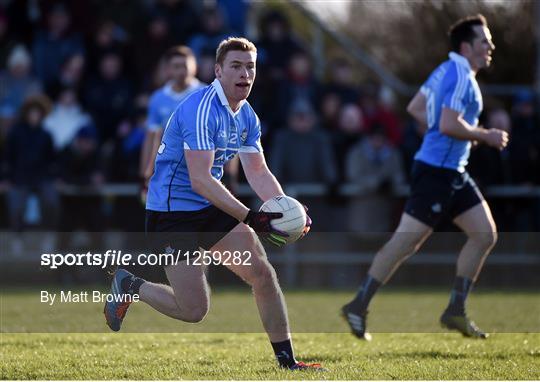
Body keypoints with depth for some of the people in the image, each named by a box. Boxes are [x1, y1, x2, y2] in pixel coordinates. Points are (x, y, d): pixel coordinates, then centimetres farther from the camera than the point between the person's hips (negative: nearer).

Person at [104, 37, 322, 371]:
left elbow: (258, 172, 6)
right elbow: (200, 180, -28)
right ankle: (128, 286, 19)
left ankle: (287, 361, 5)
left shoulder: (247, 116, 5)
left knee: (263, 273, -4)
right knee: (194, 311, -6)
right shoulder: (201, 108, -23)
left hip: (212, 208, 8)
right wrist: (250, 218, -33)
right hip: (173, 213, -8)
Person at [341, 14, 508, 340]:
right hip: (436, 173, -11)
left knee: (485, 234, 8)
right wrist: (485, 136, -13)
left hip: (454, 173, 11)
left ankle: (456, 311, 10)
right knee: (406, 242, -7)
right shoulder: (459, 76, -16)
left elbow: (415, 109, 20)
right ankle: (359, 307, 0)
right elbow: (448, 125, -25)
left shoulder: (448, 71, 14)